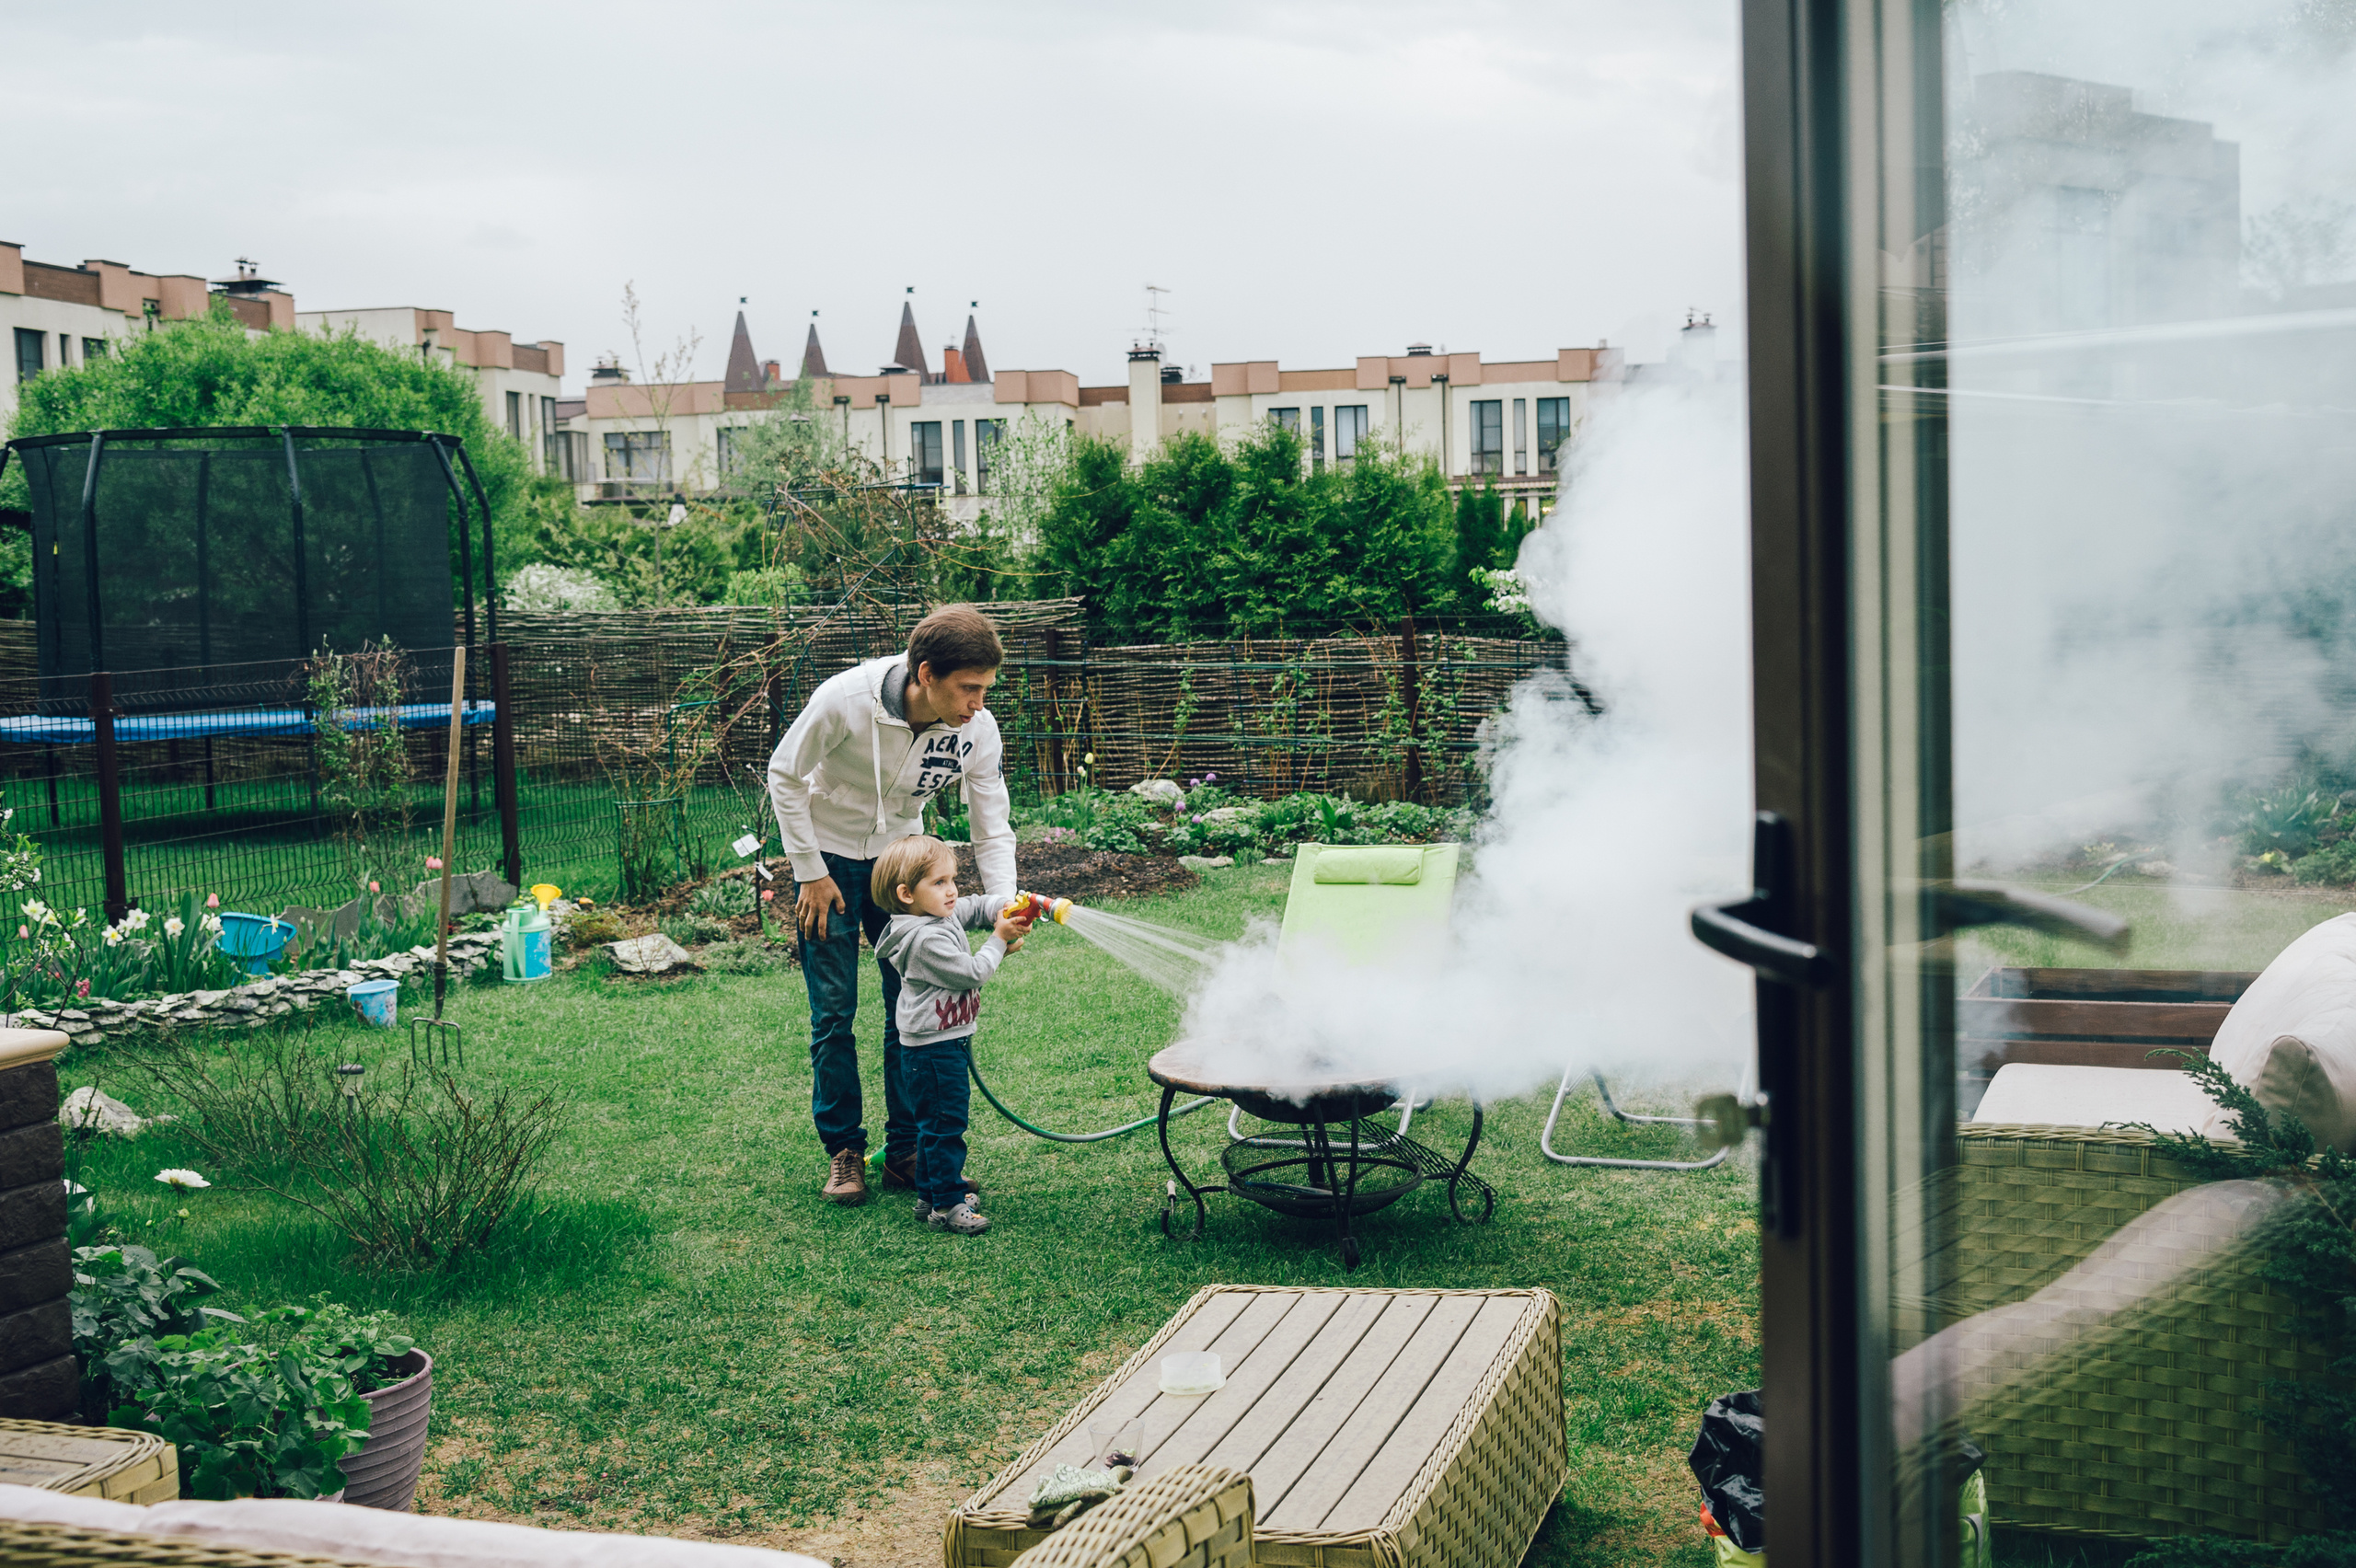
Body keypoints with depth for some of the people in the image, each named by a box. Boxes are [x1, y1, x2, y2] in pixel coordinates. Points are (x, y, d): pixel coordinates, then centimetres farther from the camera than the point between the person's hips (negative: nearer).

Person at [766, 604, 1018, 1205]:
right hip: (829, 855, -3)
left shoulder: (978, 730, -21)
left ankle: (907, 1151, 14)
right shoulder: (843, 700, -31)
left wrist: (1005, 907, -29)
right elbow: (785, 776, -15)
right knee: (834, 1013, -1)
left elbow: (992, 830, -12)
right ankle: (844, 1150, 14)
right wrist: (811, 874, -12)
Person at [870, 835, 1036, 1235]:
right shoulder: (926, 939, -24)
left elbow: (979, 905, 19)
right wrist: (999, 940, -11)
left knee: (937, 1124, 18)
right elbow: (971, 973, -21)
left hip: (950, 1041, 11)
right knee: (944, 1123, -4)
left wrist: (1006, 910, -2)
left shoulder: (946, 915, 6)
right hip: (934, 1048, -11)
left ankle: (930, 1194, 27)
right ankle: (947, 1204, 2)